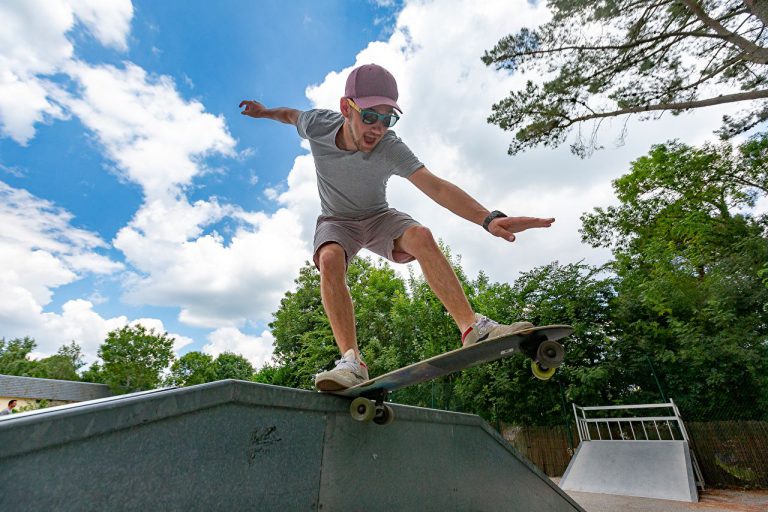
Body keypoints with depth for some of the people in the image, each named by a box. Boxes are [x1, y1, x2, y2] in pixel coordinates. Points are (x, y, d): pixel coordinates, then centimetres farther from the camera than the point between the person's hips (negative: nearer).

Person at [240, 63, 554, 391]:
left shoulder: (391, 149, -27)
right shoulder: (317, 124, -19)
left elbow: (436, 186, -38)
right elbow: (292, 115, 7)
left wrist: (488, 218, -50)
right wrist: (264, 112, 21)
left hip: (378, 217, 0)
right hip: (336, 221, 1)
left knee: (420, 236, -32)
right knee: (329, 259, -34)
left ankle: (473, 328, -33)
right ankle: (351, 360, -35)